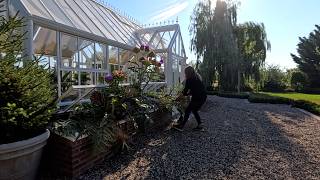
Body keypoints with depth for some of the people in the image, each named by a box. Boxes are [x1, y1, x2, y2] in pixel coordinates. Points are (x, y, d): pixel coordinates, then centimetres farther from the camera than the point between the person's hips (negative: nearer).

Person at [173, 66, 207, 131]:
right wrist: (189, 93, 19)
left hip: (197, 98, -8)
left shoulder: (189, 80, -9)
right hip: (203, 97, 8)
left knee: (187, 111, 2)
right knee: (194, 110, 21)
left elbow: (185, 90, -5)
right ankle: (200, 125, 21)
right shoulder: (197, 78, 15)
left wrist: (185, 94, 15)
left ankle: (181, 126, 9)